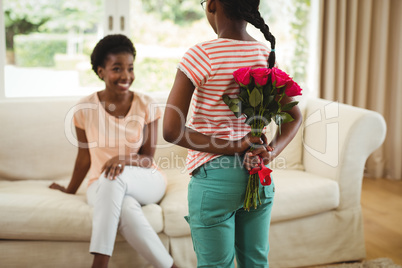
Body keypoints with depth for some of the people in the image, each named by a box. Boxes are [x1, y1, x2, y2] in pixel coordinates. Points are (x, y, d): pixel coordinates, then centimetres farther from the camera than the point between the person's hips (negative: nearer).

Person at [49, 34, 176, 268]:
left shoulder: (145, 104, -6)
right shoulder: (86, 108, -5)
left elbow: (148, 159, -5)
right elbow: (85, 155, 8)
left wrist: (126, 159, -27)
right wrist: (71, 190, 18)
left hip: (146, 181, 0)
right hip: (101, 186, 0)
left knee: (116, 177, -37)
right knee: (128, 209, -38)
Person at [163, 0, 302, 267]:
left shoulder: (202, 55, -15)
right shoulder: (267, 55, 3)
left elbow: (171, 130, -20)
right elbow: (295, 117, 11)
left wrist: (233, 145, -15)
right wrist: (271, 152, -3)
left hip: (215, 178, -5)